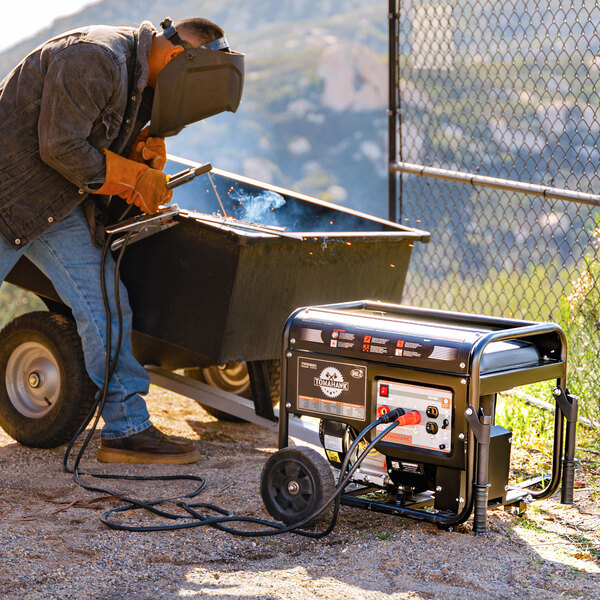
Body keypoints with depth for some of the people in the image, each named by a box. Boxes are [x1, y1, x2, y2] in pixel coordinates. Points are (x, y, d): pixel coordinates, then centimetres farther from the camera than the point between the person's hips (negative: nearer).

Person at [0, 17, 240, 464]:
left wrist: (147, 150, -7)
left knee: (105, 305, 3)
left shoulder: (144, 82, 8)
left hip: (59, 205, 9)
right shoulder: (95, 58, -23)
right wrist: (133, 180, -16)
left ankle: (128, 429, 8)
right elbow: (59, 148, -24)